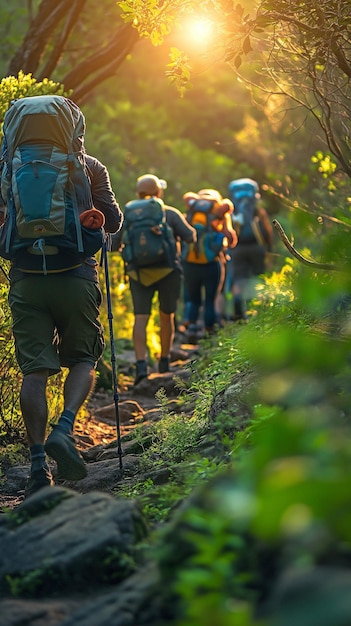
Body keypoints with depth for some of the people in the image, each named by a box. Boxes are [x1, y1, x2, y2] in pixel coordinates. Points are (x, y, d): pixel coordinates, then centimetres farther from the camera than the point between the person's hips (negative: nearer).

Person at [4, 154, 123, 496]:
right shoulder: (90, 166, 4)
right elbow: (113, 222, 10)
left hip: (26, 277, 1)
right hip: (77, 275, -1)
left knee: (34, 369, 2)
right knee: (83, 360, 14)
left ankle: (38, 463, -3)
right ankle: (64, 429, -11)